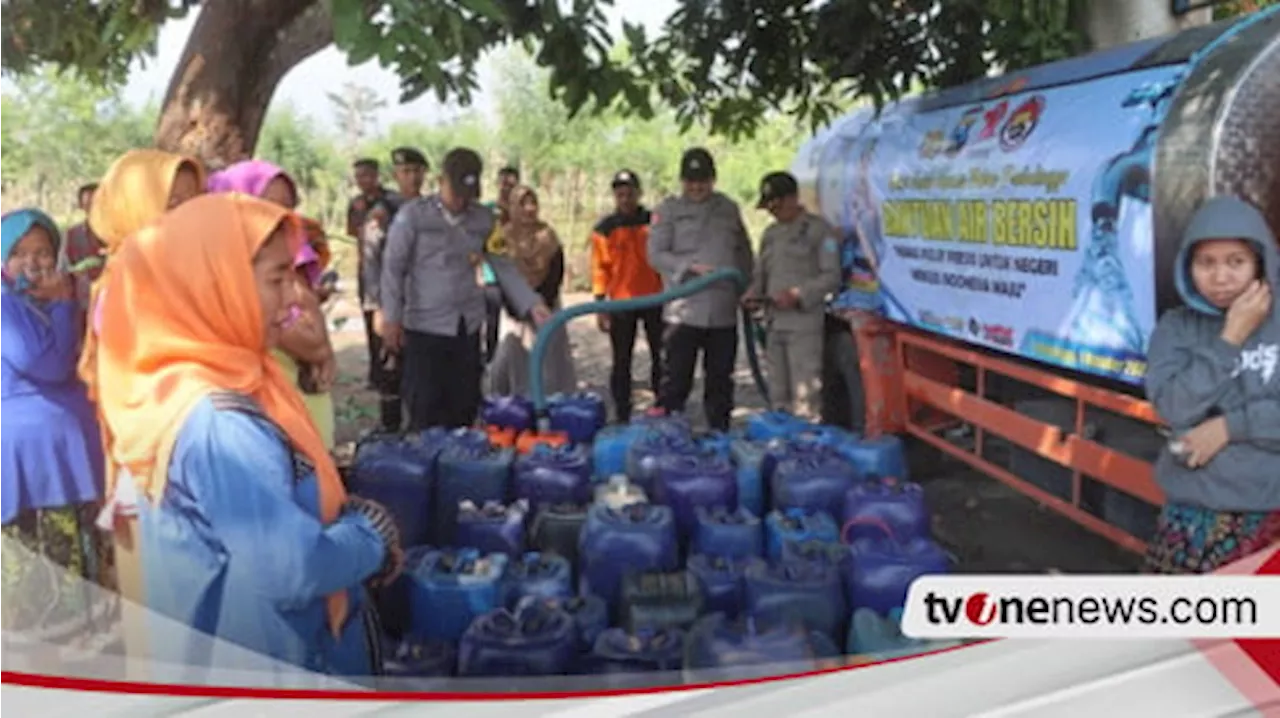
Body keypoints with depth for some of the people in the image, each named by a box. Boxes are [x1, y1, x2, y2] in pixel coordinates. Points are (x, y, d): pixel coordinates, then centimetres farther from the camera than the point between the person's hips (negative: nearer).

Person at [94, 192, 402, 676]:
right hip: (259, 666, -9)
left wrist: (352, 521, -5)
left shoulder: (179, 386, 1)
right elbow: (294, 569, -32)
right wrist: (372, 537, -15)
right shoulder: (219, 424, -28)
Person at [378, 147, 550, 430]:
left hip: (468, 328, 4)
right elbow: (393, 267, -3)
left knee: (464, 410, 11)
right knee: (426, 413, -2)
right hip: (424, 328, -4)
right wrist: (391, 318, -8)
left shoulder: (484, 220, 5)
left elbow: (504, 267, 6)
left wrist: (532, 305, -6)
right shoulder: (413, 216, -6)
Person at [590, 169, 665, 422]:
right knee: (622, 361, 4)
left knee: (661, 357, 5)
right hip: (621, 302, -1)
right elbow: (600, 268, 1)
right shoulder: (604, 228, 1)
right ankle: (622, 416, 10)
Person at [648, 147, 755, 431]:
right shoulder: (668, 210, 2)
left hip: (724, 311, 4)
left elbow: (744, 254, 19)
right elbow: (656, 254, -6)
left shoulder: (729, 209, 14)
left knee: (720, 380, 12)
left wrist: (748, 290, 10)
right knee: (676, 380, -2)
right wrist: (691, 267, -19)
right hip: (684, 310, -4)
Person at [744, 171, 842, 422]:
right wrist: (754, 293, 3)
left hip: (804, 324, -7)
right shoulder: (770, 234, 19)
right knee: (778, 397, 11)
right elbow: (761, 273, 24)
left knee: (805, 399, -10)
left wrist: (798, 295, -17)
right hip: (774, 323, 7)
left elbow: (832, 277, -7)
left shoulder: (818, 229, -2)